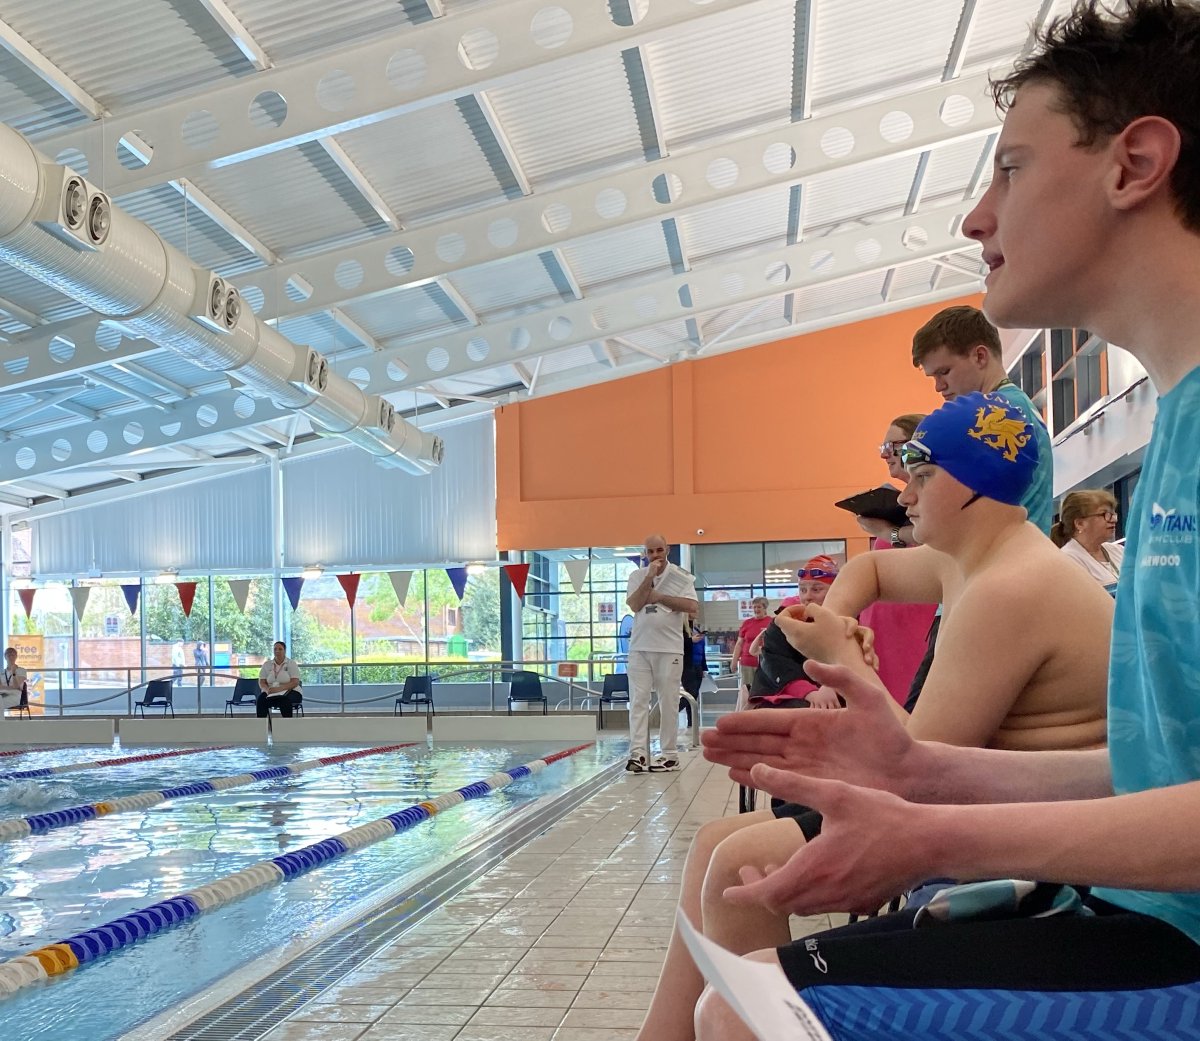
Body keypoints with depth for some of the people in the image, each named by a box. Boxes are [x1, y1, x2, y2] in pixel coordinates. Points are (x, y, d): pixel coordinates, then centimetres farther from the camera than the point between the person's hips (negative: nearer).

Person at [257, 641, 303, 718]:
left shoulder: (291, 664, 0)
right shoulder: (266, 664, 10)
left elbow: (295, 682, -11)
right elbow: (262, 682, 5)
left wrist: (279, 689, -25)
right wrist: (267, 689, -19)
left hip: (290, 692, -3)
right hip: (270, 693, 3)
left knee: (284, 700, -38)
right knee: (260, 700, -30)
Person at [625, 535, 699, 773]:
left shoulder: (680, 576, 1)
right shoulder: (637, 577, 9)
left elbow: (693, 606, -10)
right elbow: (634, 605, -6)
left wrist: (660, 597, -11)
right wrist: (650, 577, -13)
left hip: (669, 648, -2)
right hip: (640, 647, 2)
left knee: (669, 701, 2)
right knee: (638, 700, -5)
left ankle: (668, 754, 9)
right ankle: (638, 753, -7)